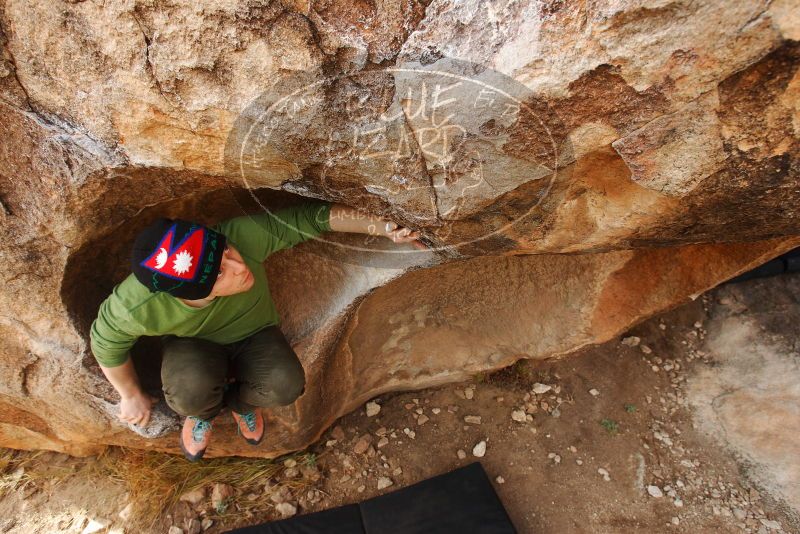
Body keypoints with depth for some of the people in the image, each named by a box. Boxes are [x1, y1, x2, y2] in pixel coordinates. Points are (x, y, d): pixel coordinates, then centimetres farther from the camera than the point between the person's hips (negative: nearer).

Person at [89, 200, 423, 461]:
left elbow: (311, 216, -31)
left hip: (253, 334, 1)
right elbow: (106, 342, -14)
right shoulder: (136, 307, -36)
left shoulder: (243, 235, -40)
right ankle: (202, 411, 5)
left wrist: (386, 228, -33)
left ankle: (240, 401, 10)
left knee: (285, 385, -28)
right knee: (192, 389, -35)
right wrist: (131, 396, 0)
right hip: (192, 345, -1)